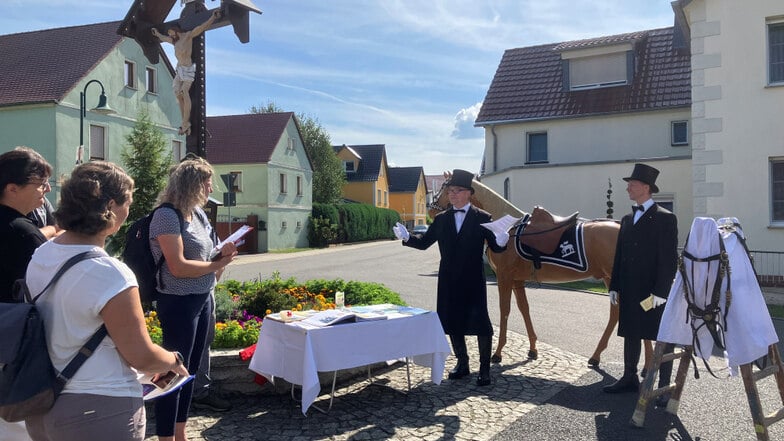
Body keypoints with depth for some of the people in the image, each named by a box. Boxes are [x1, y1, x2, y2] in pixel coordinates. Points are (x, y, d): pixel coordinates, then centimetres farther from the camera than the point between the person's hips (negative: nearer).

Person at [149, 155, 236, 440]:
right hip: (179, 303, -8)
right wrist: (217, 264, -12)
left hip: (202, 300, 9)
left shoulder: (198, 213, 8)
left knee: (190, 370, 17)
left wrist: (222, 257, -3)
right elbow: (178, 266, -23)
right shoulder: (167, 215, -16)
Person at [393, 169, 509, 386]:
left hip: (473, 281, -4)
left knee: (480, 323, 0)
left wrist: (501, 242, -28)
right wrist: (407, 237, -10)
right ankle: (462, 364, 30)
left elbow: (495, 247, -6)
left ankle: (484, 369, 15)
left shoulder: (482, 218, -3)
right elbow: (424, 242, 7)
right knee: (452, 322, 12)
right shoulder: (441, 219, 7)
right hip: (448, 281, 4)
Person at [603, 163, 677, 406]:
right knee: (630, 335, 16)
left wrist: (660, 292, -19)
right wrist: (614, 286, 9)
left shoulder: (665, 218, -9)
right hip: (629, 291, 7)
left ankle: (664, 387, 16)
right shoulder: (627, 219, 12)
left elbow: (669, 259, -14)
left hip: (656, 293, -7)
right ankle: (629, 378, 29)